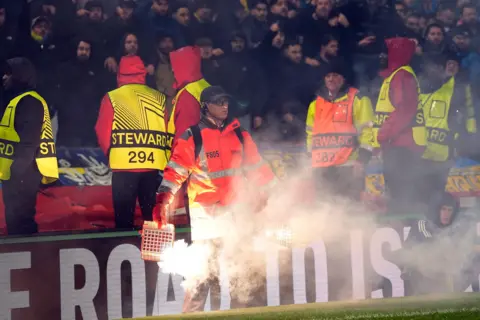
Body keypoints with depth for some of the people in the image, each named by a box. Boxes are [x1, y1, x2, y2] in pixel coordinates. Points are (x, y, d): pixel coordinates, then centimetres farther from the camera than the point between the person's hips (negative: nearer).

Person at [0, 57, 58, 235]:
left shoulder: (28, 102, -14)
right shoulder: (21, 100, 20)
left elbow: (29, 140, -22)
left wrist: (18, 168, -25)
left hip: (22, 174, -11)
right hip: (19, 173, 11)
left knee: (18, 221, -9)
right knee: (17, 219, 14)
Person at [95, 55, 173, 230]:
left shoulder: (112, 98, -1)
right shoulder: (159, 98, 7)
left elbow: (102, 131, 1)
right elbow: (168, 133, 7)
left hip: (123, 165, -2)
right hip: (154, 165, 2)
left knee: (124, 215, 5)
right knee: (153, 215, 11)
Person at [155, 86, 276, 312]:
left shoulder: (239, 134, 8)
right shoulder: (192, 137, -6)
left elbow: (254, 164, 17)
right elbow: (176, 171, -11)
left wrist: (263, 191, 15)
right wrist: (163, 200, -22)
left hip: (235, 209, 5)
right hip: (205, 212, -5)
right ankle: (191, 313, -2)